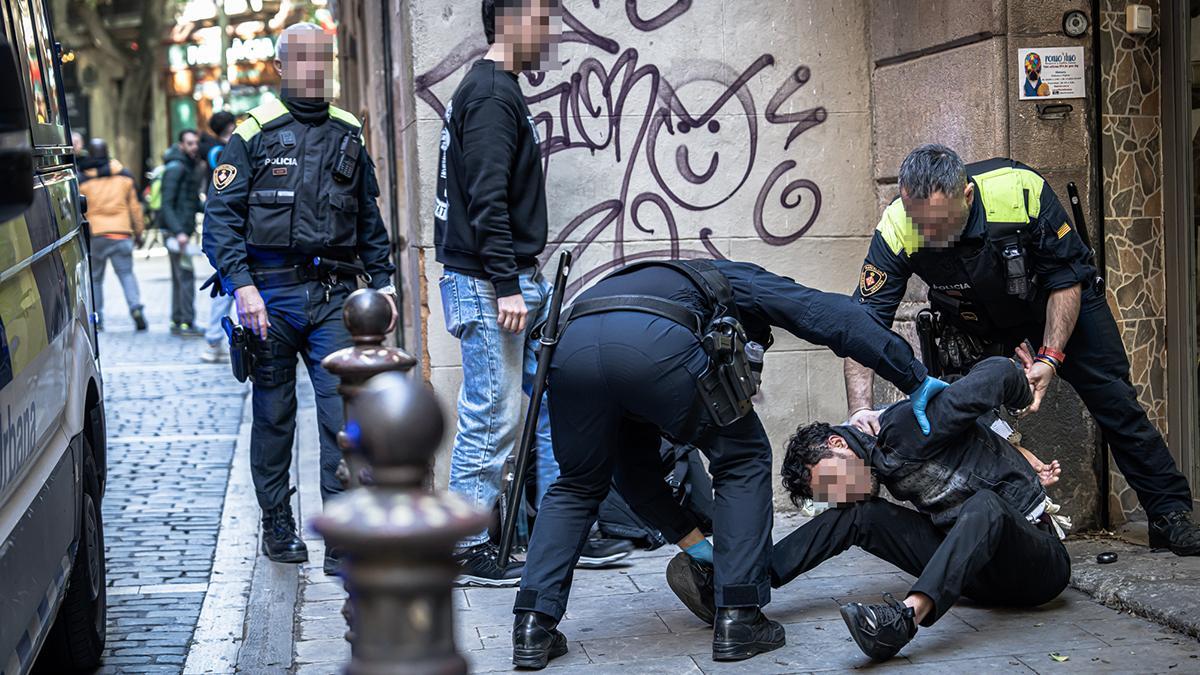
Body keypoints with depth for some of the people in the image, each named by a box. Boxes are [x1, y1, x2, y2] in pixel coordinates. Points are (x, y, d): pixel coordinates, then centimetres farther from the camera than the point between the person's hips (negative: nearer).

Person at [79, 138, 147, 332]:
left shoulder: (82, 179, -1)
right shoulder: (125, 176, 6)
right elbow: (135, 206, 10)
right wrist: (138, 231, 18)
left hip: (94, 235, -1)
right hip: (122, 233, 1)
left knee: (94, 277, 10)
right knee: (126, 273, 5)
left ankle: (97, 318, 9)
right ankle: (135, 306, -16)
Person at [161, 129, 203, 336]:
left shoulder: (187, 167, 19)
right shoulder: (176, 167, -11)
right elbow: (167, 204, -18)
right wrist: (178, 232, -25)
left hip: (182, 231, 10)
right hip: (177, 231, -10)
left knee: (180, 278, 13)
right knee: (186, 275, -11)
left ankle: (177, 322, 18)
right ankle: (186, 323, -11)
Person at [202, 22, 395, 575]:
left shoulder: (348, 134, 14)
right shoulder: (254, 134, 1)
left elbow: (369, 219, 20)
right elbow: (220, 216, -4)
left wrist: (382, 281, 11)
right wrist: (242, 285, -15)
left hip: (334, 292, 2)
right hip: (273, 292, -2)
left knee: (345, 411, -7)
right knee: (273, 415, 8)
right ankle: (277, 525, 23)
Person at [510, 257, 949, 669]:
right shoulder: (738, 282, 37)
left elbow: (634, 468, 42)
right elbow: (831, 315, 19)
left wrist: (691, 539, 44)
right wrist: (914, 380, 21)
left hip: (572, 343, 5)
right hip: (658, 343, -5)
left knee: (577, 486, 29)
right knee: (743, 463, 20)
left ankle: (534, 627, 17)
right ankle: (737, 619, 17)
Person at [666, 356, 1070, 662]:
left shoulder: (907, 428, -17)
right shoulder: (886, 473, 10)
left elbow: (999, 372, -24)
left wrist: (1025, 400, -4)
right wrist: (1024, 478, -1)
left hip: (1039, 564, -7)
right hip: (982, 575, 7)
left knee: (985, 503, -39)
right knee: (859, 515, -5)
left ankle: (906, 617, -58)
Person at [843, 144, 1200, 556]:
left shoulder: (1020, 190, -37)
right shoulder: (895, 232, -33)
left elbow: (1067, 281, -23)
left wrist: (1051, 358, -30)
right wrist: (861, 409, -41)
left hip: (1063, 303, -1)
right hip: (976, 322, 1)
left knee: (1113, 400, 0)